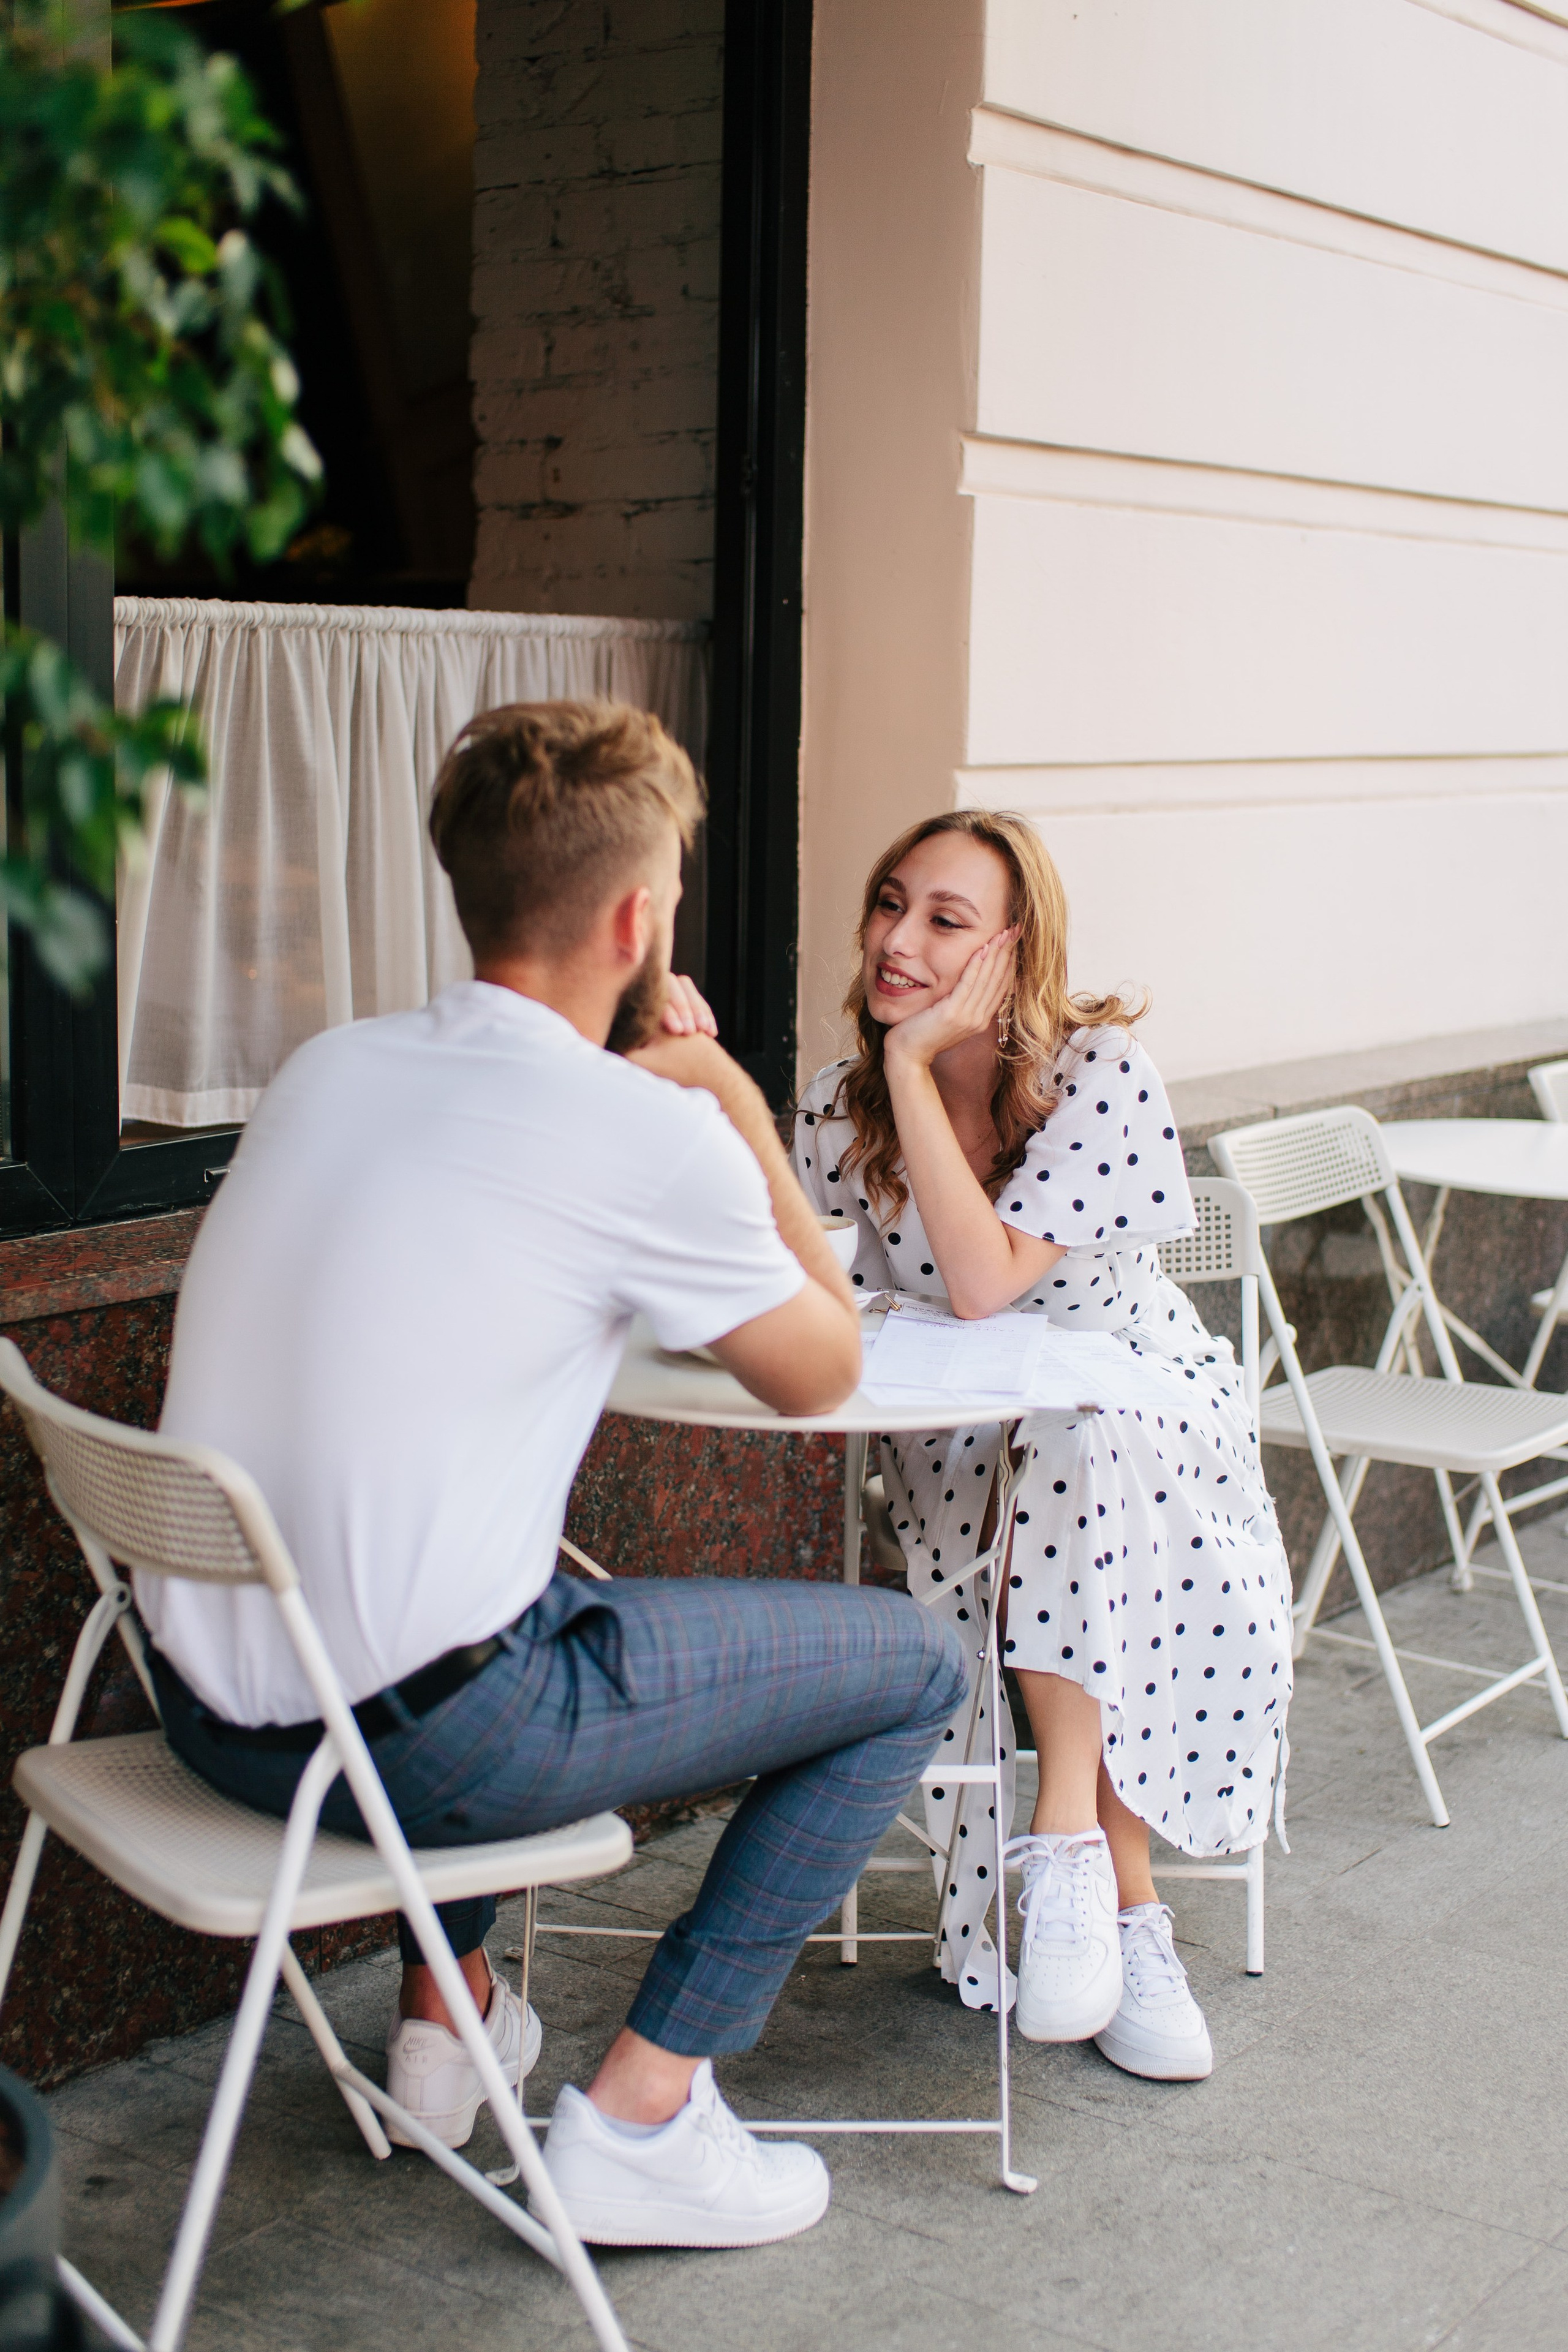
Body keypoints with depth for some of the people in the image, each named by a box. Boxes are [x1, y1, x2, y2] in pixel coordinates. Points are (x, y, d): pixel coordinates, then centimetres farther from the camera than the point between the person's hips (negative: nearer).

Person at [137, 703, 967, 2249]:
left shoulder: (329, 1066, 6)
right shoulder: (651, 1140, -14)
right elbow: (822, 1376, 3)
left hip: (205, 1699, 8)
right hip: (406, 1745, -8)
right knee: (909, 1668, 7)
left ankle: (446, 2008, 37)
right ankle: (636, 2119, 7)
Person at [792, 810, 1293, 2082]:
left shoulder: (1102, 1074, -16)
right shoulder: (846, 1107, -3)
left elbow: (984, 1282, -28)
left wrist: (913, 1064, -26)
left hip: (1145, 1415, -2)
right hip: (962, 1452, 2)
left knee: (1076, 1455, -36)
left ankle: (1069, 1835, -26)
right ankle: (1130, 1918, -24)